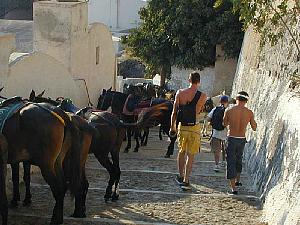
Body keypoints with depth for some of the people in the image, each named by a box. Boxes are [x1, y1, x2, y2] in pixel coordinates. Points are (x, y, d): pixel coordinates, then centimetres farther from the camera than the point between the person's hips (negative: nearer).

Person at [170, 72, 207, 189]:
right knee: (190, 155, 5)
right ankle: (186, 181, 3)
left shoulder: (180, 93, -4)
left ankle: (181, 176, 30)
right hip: (194, 127, -2)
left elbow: (174, 112, 1)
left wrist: (172, 127, 11)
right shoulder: (202, 96, -10)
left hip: (182, 127, 2)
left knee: (181, 152, 20)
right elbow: (199, 111, 2)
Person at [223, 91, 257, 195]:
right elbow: (254, 128, 4)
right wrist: (253, 120, 20)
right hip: (242, 139, 3)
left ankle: (233, 188, -4)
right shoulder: (249, 112, -7)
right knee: (238, 159, 27)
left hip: (231, 139, -3)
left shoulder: (229, 111, -11)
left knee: (231, 162, 2)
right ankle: (237, 180, 40)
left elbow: (224, 124, 6)